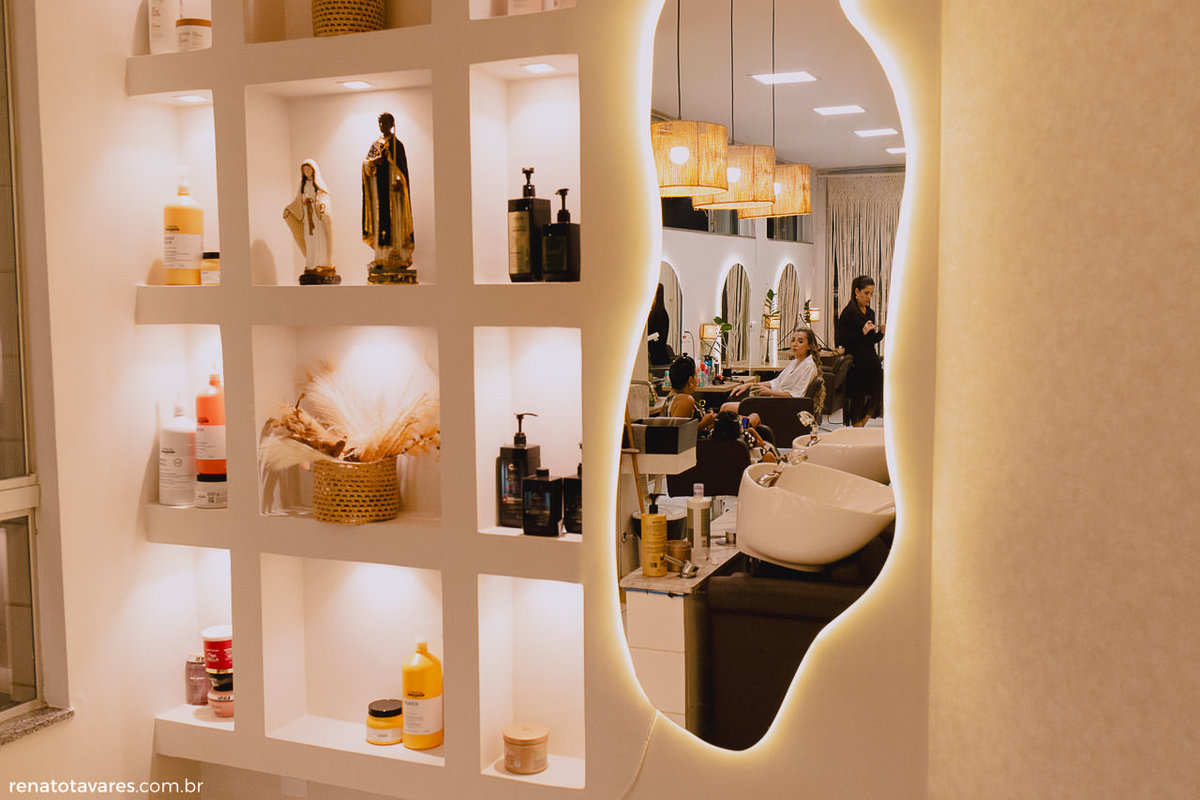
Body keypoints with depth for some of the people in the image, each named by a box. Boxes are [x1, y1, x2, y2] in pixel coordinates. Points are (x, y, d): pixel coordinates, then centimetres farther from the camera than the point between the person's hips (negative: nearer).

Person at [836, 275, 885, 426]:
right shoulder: (848, 312, -8)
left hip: (871, 361, 7)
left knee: (878, 395, -2)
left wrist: (880, 332, -1)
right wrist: (862, 332, -20)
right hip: (856, 364, -7)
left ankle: (861, 424, 16)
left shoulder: (870, 312, 14)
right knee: (857, 401, -1)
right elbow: (841, 341, -13)